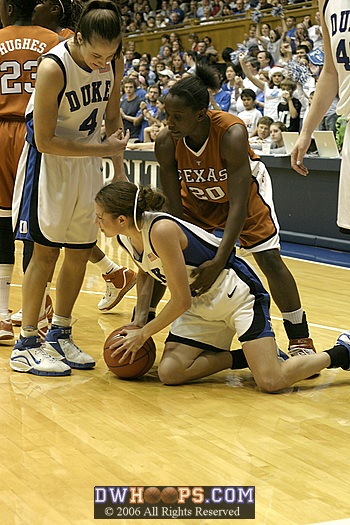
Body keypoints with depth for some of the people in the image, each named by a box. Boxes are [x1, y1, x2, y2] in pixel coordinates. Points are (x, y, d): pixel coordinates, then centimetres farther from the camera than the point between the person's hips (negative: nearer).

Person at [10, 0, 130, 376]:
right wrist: (103, 149, -24)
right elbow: (45, 141, -23)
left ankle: (59, 335, 21)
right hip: (48, 161, -6)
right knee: (45, 250, -5)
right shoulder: (54, 68, -26)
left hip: (87, 161, 6)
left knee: (81, 251, 8)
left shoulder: (114, 62, -8)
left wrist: (118, 171, 5)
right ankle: (26, 345, 4)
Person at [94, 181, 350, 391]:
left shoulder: (161, 231, -31)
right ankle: (246, 357, 9)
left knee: (272, 381, -18)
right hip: (200, 305, 9)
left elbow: (181, 301, -25)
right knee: (169, 373, -7)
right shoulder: (125, 236, -5)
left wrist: (143, 334, -14)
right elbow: (146, 271, 19)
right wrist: (139, 321, 8)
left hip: (237, 293, -9)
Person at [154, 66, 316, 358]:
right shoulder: (166, 143, -29)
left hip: (245, 188, -3)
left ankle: (300, 338, 1)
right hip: (198, 196, 4)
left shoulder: (232, 134, -40)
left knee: (269, 259, -13)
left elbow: (238, 206, -41)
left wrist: (219, 261, -49)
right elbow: (174, 208, -21)